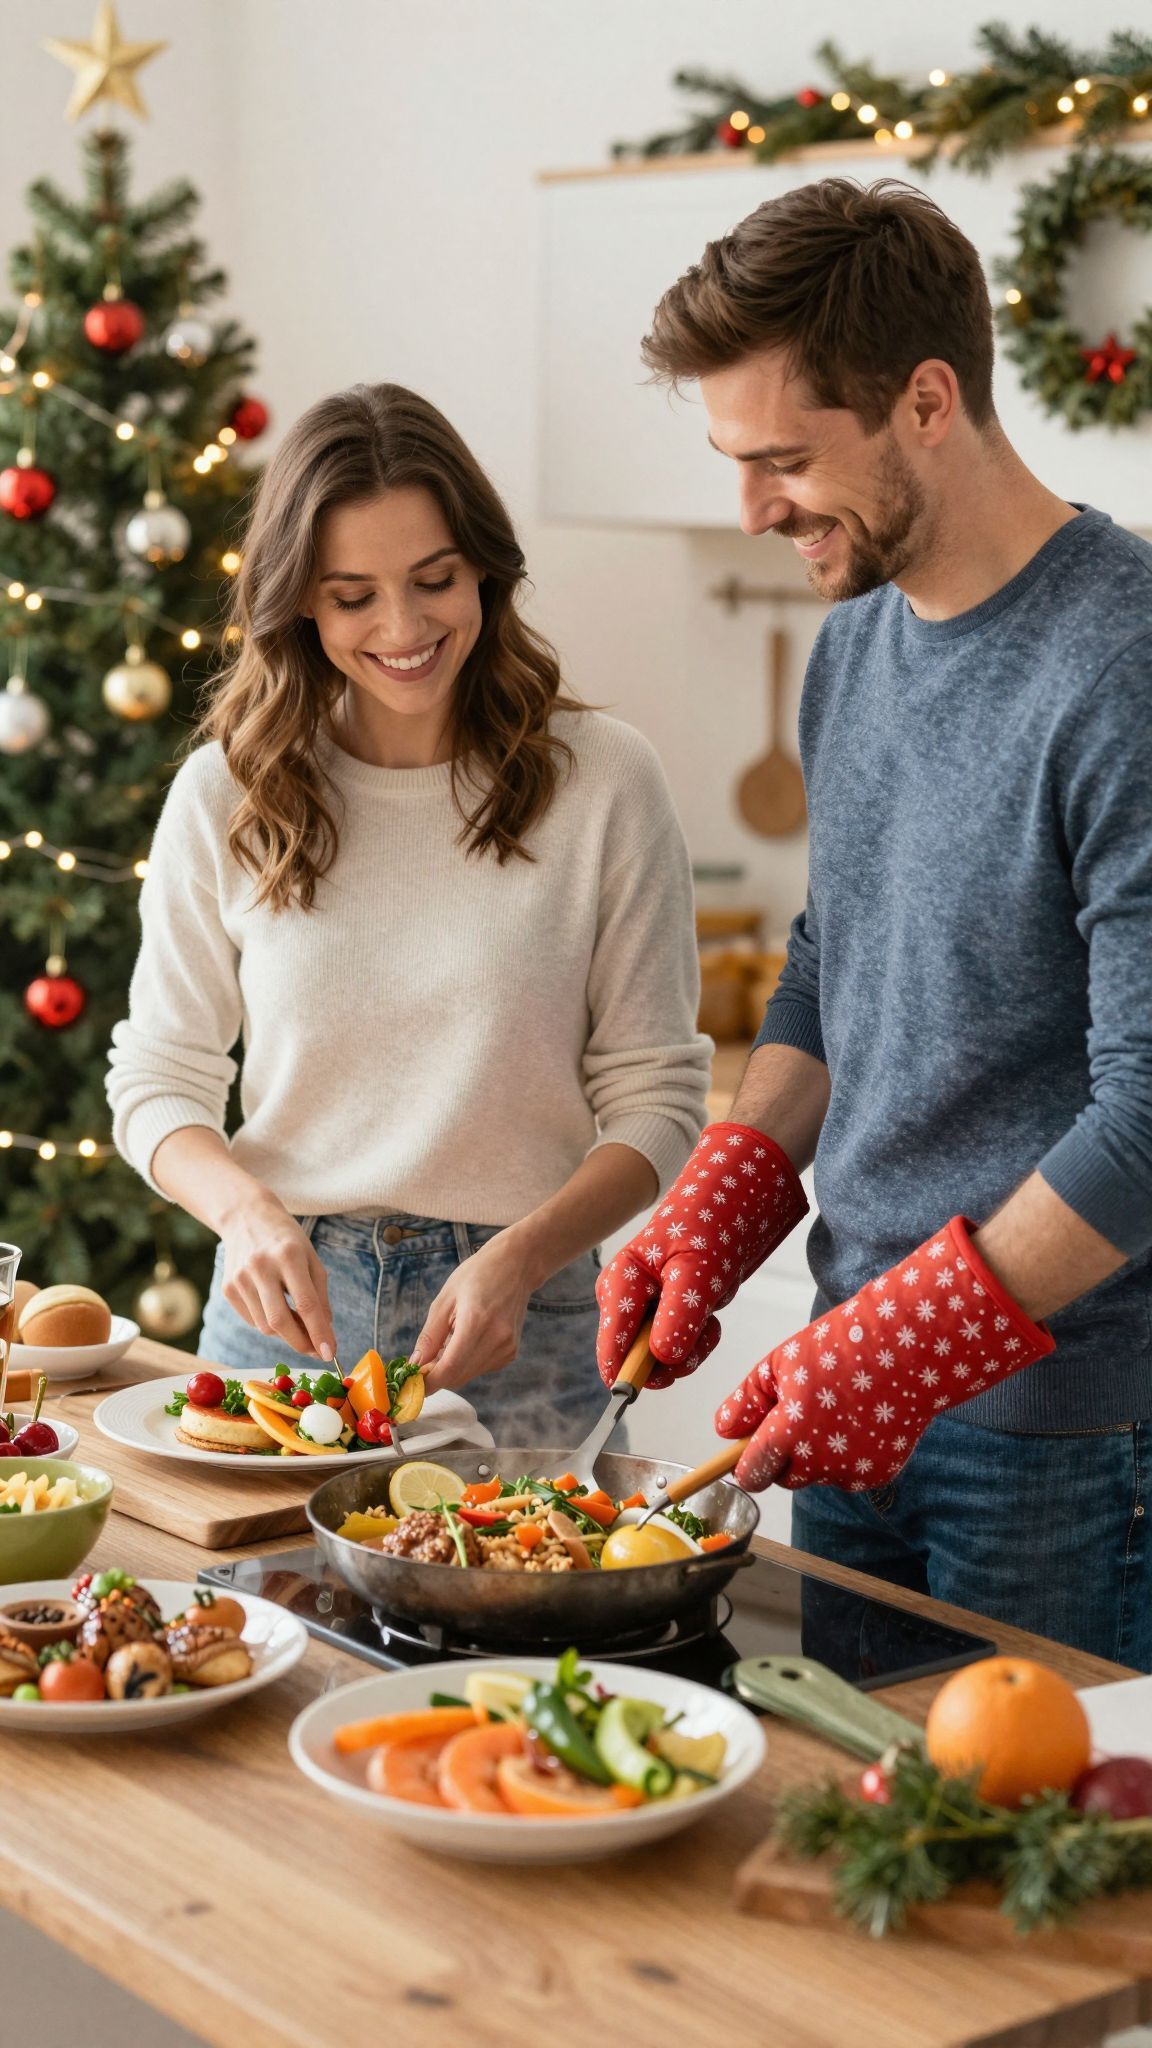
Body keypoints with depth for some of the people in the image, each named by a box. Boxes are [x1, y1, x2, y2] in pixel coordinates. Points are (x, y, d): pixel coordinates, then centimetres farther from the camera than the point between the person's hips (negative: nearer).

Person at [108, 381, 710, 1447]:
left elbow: (656, 1097, -4)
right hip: (283, 1297, 2)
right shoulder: (226, 792, 0)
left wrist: (520, 1257, -20)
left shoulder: (604, 780, -6)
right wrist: (247, 1211, -16)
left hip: (517, 1322, -1)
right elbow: (159, 1077, 4)